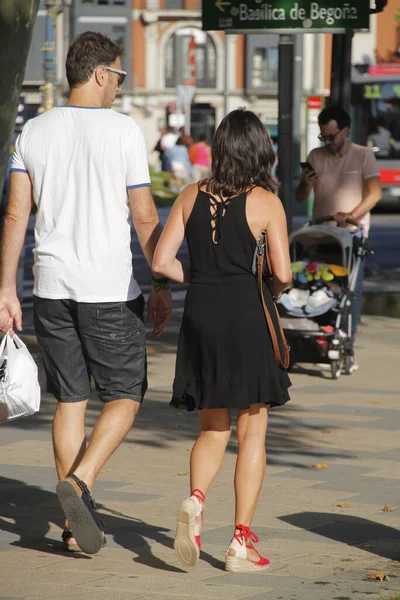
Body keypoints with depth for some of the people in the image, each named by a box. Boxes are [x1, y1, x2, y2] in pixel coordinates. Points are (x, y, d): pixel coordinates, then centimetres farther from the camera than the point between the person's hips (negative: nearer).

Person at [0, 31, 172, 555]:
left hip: (52, 288, 4)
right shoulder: (122, 130, -8)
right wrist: (162, 284, 3)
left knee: (70, 400, 11)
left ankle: (77, 523, 12)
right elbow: (146, 219, -7)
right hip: (110, 290, -4)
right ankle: (79, 483, -13)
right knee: (125, 395, 8)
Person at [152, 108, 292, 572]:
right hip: (247, 320, -3)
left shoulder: (192, 197, 4)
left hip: (200, 318, 3)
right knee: (252, 433, 7)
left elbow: (161, 262, 0)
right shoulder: (265, 202, -6)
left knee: (213, 430, 16)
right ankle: (241, 542, 5)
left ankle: (195, 501, -13)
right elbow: (283, 272, -12)